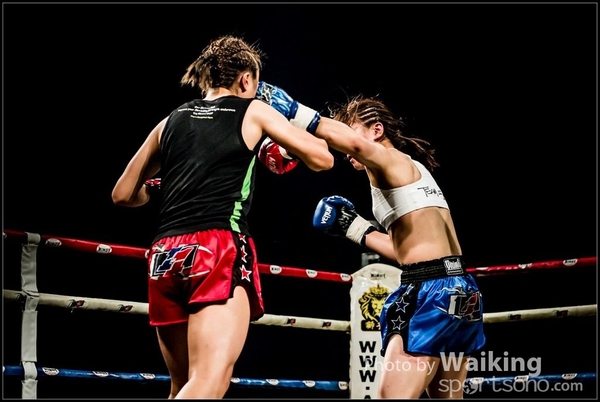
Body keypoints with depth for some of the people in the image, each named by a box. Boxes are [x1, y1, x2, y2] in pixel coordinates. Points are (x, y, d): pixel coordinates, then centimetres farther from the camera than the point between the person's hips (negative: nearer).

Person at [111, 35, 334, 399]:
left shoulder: (171, 122, 20)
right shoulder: (254, 112, 9)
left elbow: (123, 194, 24)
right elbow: (322, 159, 12)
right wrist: (297, 119, 29)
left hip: (166, 255, 6)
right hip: (218, 251, -6)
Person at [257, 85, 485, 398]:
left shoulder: (392, 160, -2)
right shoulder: (410, 172, 25)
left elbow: (354, 143, -27)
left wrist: (294, 111, -25)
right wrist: (355, 228, 22)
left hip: (431, 290, -10)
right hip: (460, 289, 10)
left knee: (393, 396, -13)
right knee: (448, 397, 17)